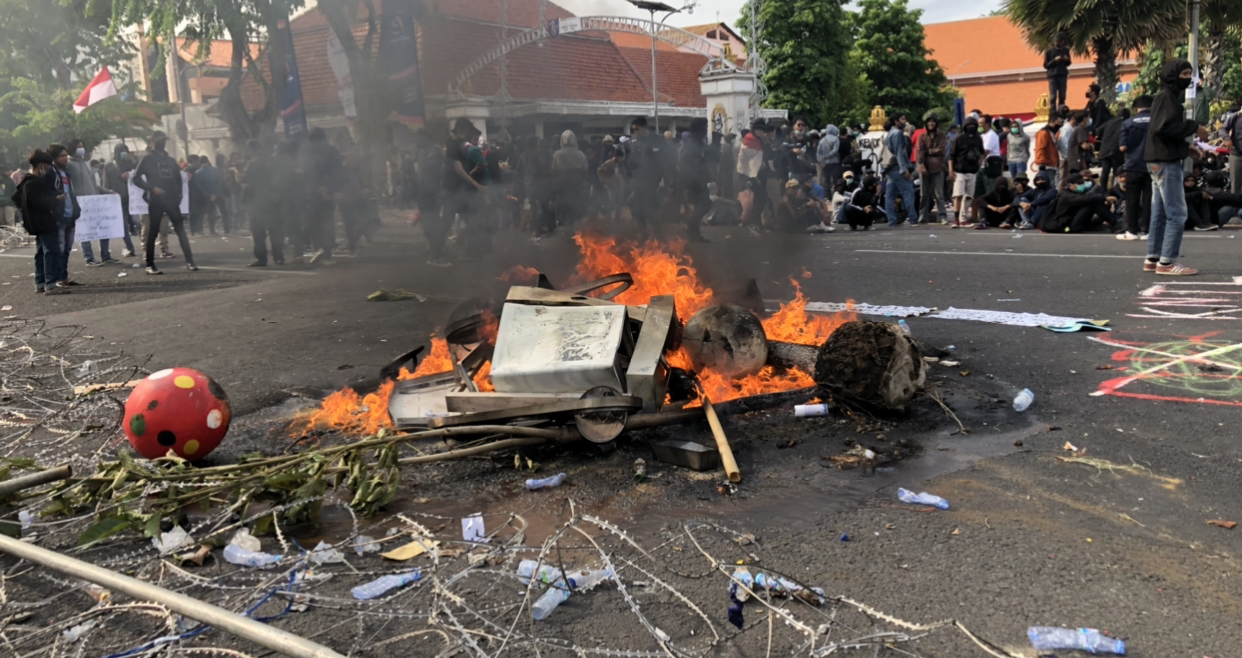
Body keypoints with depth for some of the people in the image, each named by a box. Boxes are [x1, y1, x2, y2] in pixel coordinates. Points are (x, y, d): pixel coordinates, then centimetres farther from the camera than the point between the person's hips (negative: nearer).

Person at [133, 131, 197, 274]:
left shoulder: (170, 160, 16)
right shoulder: (148, 159, 0)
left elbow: (177, 177, 23)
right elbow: (136, 178, -6)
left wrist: (179, 192, 7)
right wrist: (152, 188, -17)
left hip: (172, 200, 5)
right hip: (156, 201, -5)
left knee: (181, 230, 1)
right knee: (153, 232, -1)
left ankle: (189, 262, 1)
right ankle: (150, 265, 3)